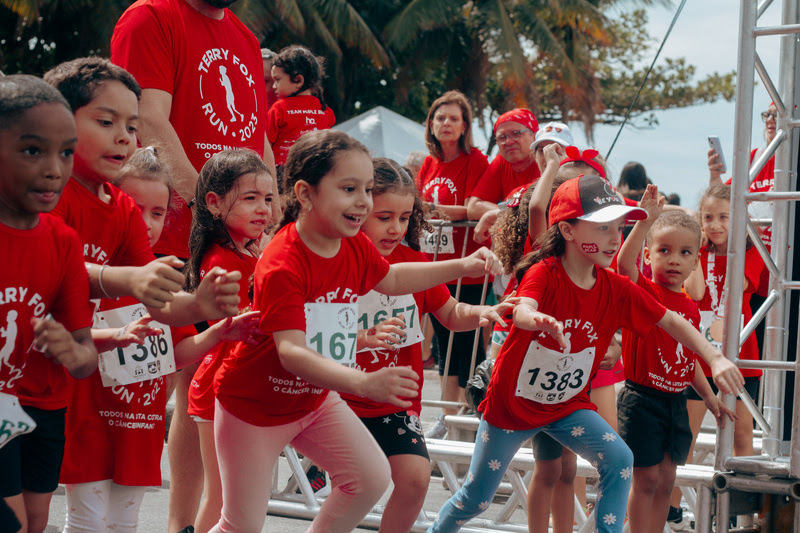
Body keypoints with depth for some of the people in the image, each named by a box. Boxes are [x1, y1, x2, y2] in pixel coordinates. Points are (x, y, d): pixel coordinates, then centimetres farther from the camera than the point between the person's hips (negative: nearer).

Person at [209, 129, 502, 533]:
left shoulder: (355, 246, -8)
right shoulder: (281, 267, -34)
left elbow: (389, 279, 16)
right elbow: (291, 352, -42)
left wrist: (462, 266, 5)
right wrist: (364, 383, -57)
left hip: (315, 398, 7)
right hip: (255, 407, -7)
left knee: (372, 478, -2)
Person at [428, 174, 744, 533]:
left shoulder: (616, 288, -10)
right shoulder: (543, 274, -24)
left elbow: (669, 320, -6)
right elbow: (521, 311, -45)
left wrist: (715, 357, -19)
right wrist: (538, 319, -70)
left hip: (568, 405, 4)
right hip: (512, 404, -4)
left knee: (619, 459, -19)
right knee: (475, 498, 7)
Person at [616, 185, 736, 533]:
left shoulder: (691, 308, 8)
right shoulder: (642, 291, -11)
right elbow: (624, 263, -34)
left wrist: (709, 396, 18)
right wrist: (646, 220, -43)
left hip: (676, 401, 6)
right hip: (642, 398, -6)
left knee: (666, 480, 12)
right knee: (646, 479, -2)